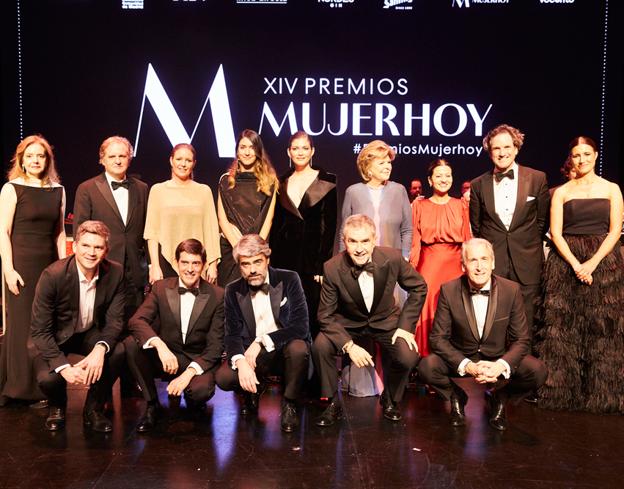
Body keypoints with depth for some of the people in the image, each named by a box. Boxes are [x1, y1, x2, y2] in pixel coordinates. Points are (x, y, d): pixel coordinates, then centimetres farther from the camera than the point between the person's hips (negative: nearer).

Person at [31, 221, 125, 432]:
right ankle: (57, 405, 13)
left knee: (118, 351, -27)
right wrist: (64, 367, -34)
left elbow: (114, 320, -14)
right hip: (56, 337, -2)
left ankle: (93, 409, -1)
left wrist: (101, 349, -36)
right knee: (47, 378, -28)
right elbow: (39, 331, -22)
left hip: (91, 333, 2)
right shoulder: (53, 275, -25)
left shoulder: (115, 273, -17)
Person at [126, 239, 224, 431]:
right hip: (164, 358, 2)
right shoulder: (161, 288, -1)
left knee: (201, 389, -34)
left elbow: (215, 345, -9)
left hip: (198, 361, -2)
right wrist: (160, 345, -34)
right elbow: (136, 321, -15)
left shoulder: (217, 296, -6)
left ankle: (194, 402, 8)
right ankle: (152, 404, -6)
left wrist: (189, 372, -24)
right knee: (132, 343, -25)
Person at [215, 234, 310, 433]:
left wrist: (262, 341, -24)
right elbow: (232, 334, -6)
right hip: (251, 354, 2)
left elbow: (301, 326, -17)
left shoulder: (289, 280, -9)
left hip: (285, 349, -2)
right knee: (224, 377, -25)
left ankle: (289, 404, -9)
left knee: (298, 348, -36)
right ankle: (253, 390, 12)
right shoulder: (233, 291, 0)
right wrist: (240, 361, -27)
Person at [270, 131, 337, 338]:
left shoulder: (326, 181, -1)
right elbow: (275, 225, 13)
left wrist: (322, 264, -10)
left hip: (312, 255, -3)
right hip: (285, 257, 3)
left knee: (312, 313, 0)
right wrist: (272, 262, 7)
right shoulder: (282, 183, 11)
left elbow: (330, 225, -4)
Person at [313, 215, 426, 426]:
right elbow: (325, 315, -15)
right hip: (348, 324, 0)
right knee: (321, 346, -27)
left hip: (386, 321, 1)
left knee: (408, 357, -24)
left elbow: (419, 287, -4)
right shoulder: (332, 268, -23)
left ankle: (390, 400, 10)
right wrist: (349, 346, -28)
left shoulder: (392, 258, -21)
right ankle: (332, 404, -2)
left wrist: (406, 326, -11)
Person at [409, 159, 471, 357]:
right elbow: (415, 242, 2)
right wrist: (411, 270, -7)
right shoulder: (419, 206, 7)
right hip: (428, 264, -1)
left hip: (455, 264, 1)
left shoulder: (460, 206, 10)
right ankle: (426, 355, 5)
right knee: (427, 306, -7)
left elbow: (467, 240, 8)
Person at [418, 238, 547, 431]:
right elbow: (438, 338, -12)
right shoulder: (448, 291, -15)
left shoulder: (512, 290, -13)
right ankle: (456, 397, 7)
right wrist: (467, 365, -27)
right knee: (427, 367, -28)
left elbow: (522, 340, -8)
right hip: (461, 358, -1)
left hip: (498, 359, 1)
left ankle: (499, 397, 8)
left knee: (537, 371, -24)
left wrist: (501, 365, -28)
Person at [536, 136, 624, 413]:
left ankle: (601, 393, 13)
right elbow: (556, 233, 0)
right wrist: (576, 265, -13)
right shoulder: (561, 192, 7)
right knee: (563, 328, -1)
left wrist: (592, 263, -13)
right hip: (566, 262, 0)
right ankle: (562, 390, 9)